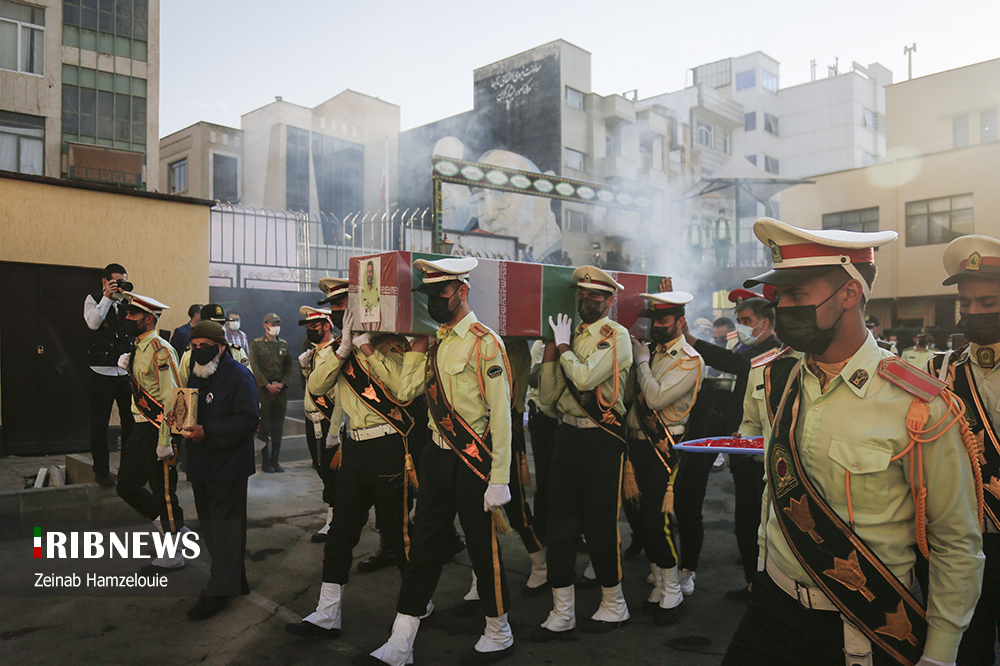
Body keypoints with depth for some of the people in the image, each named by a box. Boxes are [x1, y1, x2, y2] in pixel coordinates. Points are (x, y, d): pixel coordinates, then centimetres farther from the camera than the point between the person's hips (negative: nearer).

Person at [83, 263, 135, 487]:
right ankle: (101, 471, 14)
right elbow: (93, 323, -16)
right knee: (99, 424, 4)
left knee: (130, 422, 5)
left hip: (127, 372, 3)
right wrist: (107, 298, -15)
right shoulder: (93, 300, 3)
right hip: (101, 372, -3)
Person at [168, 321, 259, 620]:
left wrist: (207, 433, -26)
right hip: (201, 466, 9)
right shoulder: (196, 375, 15)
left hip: (227, 468, -9)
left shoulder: (238, 376, -13)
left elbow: (248, 419, -21)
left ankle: (219, 592, 7)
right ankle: (236, 581, 29)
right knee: (209, 527, 16)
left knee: (225, 529, -1)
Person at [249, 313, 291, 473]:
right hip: (263, 389, -4)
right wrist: (268, 385, -12)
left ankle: (275, 460, 12)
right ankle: (266, 461, 3)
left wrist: (282, 383, -2)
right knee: (264, 427, -3)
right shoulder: (256, 344, 2)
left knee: (278, 427, 5)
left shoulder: (284, 344, 15)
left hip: (281, 389, 4)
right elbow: (255, 367, -5)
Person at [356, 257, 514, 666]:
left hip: (473, 462, -7)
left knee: (483, 548, 7)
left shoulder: (484, 342, -13)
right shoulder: (437, 342, 11)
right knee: (423, 547, 11)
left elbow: (501, 413, -17)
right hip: (436, 458, 7)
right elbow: (405, 390, 5)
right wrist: (417, 343, 4)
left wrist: (499, 478, -19)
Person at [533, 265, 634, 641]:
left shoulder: (616, 335, -7)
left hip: (602, 440, -6)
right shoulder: (573, 335, 12)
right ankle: (562, 613, 20)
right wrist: (551, 347, 0)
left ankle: (614, 606, 25)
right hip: (567, 435, 6)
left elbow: (585, 378, -22)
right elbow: (548, 395, 6)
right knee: (560, 523, 8)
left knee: (600, 525, 3)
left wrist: (563, 346, -8)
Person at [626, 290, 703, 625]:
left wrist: (641, 361, -10)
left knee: (656, 519, -7)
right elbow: (628, 393, 12)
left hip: (663, 448, -7)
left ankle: (672, 591, 11)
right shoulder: (648, 350, 14)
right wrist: (637, 360, 3)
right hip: (637, 444, 7)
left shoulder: (689, 360, -9)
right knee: (645, 518, 11)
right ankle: (659, 586, 26)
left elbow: (656, 397, -21)